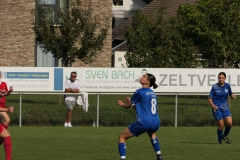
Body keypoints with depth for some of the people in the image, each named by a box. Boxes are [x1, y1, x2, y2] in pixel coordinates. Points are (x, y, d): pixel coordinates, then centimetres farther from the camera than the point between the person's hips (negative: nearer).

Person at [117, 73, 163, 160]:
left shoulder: (140, 92, -6)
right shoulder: (153, 94, 16)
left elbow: (128, 106, 6)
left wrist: (122, 104, 27)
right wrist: (131, 103, 29)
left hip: (143, 123, -7)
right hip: (156, 123, 7)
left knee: (122, 137, 7)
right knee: (151, 132, 43)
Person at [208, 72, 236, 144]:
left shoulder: (227, 86, 2)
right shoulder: (214, 87, -8)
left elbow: (230, 94, 16)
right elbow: (210, 98, -4)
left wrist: (233, 96, -8)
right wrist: (213, 106, -21)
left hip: (225, 107, 4)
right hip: (217, 108, -4)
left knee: (229, 123, -11)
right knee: (221, 125, -7)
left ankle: (225, 136, 16)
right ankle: (220, 140, 15)